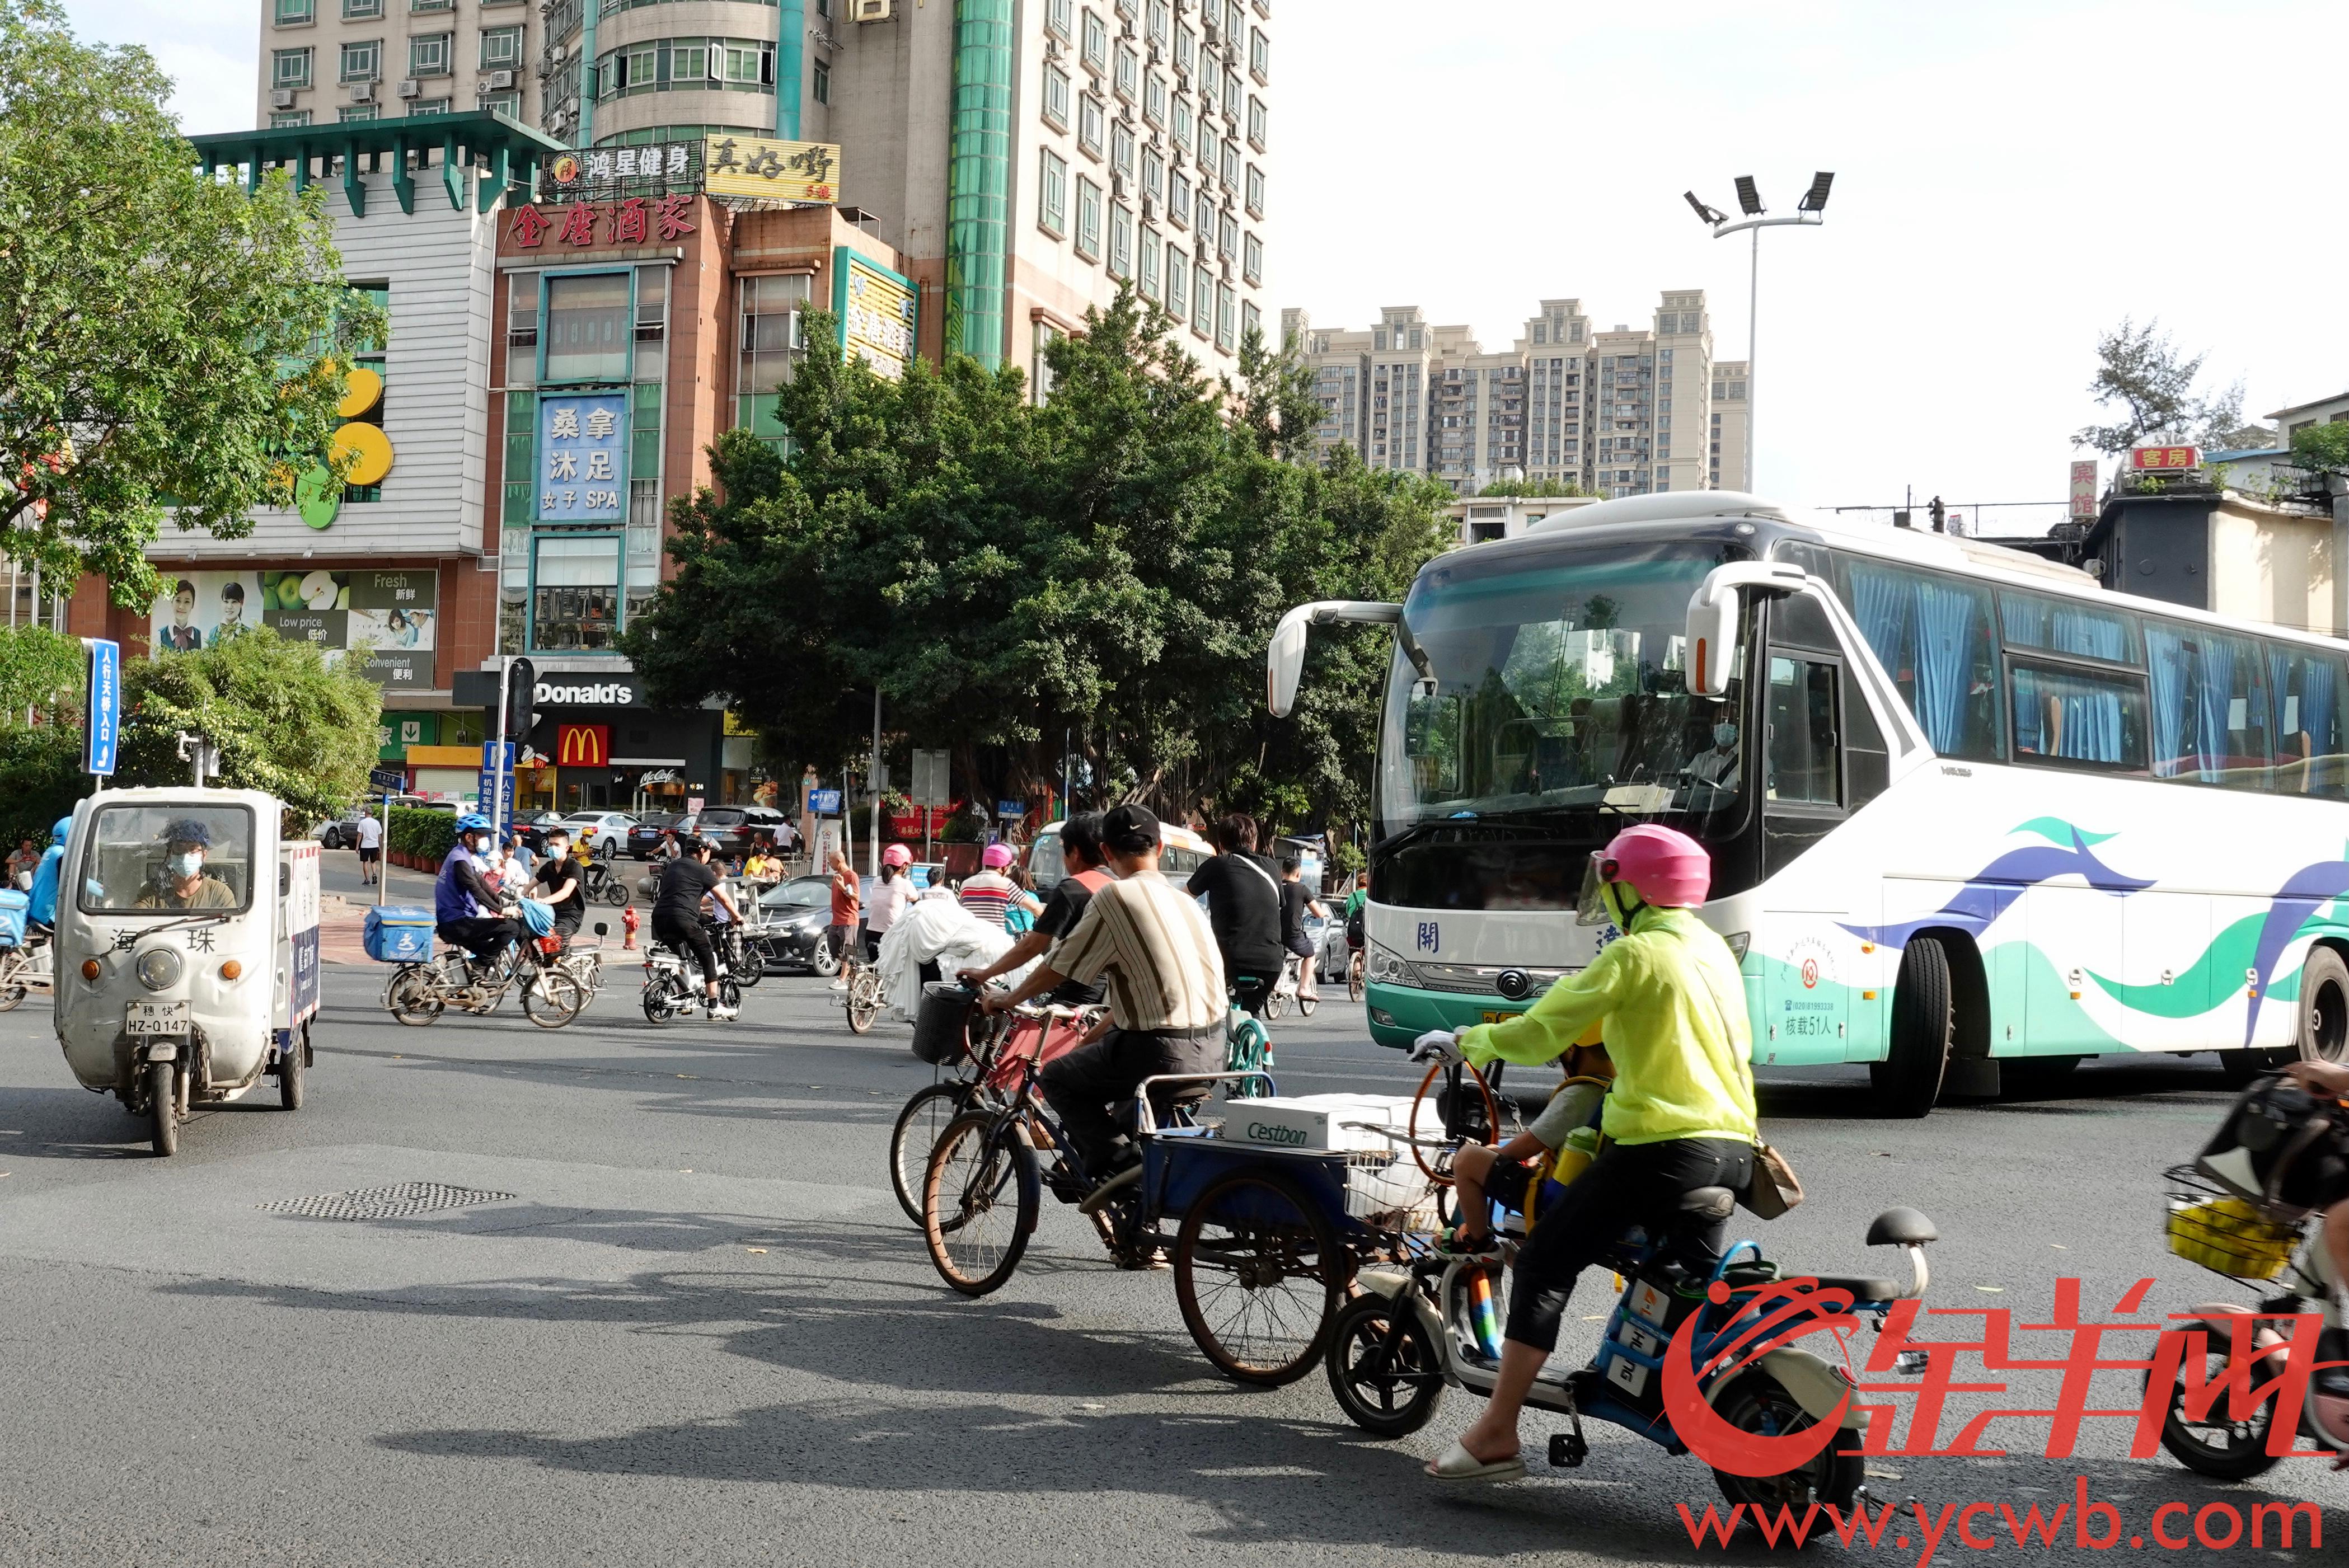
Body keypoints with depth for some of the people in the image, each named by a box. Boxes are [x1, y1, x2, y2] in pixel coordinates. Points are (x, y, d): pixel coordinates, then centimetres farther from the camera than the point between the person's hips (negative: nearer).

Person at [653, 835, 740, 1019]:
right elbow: (724, 898, 3)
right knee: (709, 958, 3)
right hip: (683, 919, -7)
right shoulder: (702, 870, 2)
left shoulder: (672, 866, 24)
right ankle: (714, 1007, 0)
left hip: (659, 917, 7)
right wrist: (737, 917, 18)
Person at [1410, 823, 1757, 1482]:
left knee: (1546, 1263, -5)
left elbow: (1539, 1034, -10)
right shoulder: (1714, 949, 15)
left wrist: (1462, 1042, 4)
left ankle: (1496, 1434, -9)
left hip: (1665, 1146, -8)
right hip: (1733, 1147, 8)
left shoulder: (1635, 954, -8)